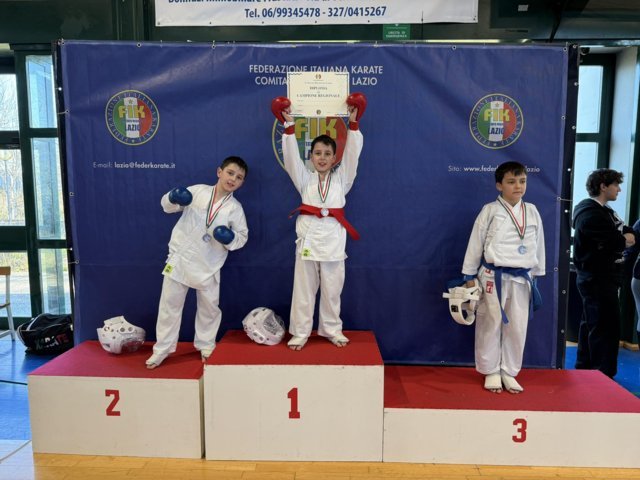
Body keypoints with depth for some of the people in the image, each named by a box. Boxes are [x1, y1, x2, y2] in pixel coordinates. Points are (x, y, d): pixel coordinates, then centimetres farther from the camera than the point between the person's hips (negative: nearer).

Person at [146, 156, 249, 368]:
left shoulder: (235, 208, -3)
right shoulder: (198, 191, -3)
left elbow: (242, 236, 2)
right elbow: (168, 206, 2)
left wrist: (231, 238, -20)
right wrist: (173, 197, -20)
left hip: (208, 266, 1)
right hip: (180, 259, 0)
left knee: (209, 308, 12)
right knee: (170, 305, 8)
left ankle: (206, 346, 34)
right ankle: (162, 349, 24)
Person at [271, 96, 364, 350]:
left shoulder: (341, 179, 9)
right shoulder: (305, 179, 9)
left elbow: (352, 154, -1)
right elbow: (291, 157, -2)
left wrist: (353, 123, -8)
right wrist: (289, 125, -10)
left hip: (333, 240, 0)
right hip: (308, 237, 0)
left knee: (332, 289, 8)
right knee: (304, 289, 4)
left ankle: (331, 330, 23)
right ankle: (300, 332, 15)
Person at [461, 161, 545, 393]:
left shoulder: (532, 212, 6)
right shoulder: (490, 211, -5)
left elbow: (538, 245, 13)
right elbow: (475, 243, -3)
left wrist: (535, 274, 14)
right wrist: (470, 277, -2)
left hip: (521, 279, 4)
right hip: (493, 277, -3)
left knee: (517, 327, 8)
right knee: (491, 325, 3)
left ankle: (509, 372, 24)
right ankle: (491, 372, 19)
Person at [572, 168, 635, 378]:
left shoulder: (604, 211, 16)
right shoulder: (591, 214, -17)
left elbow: (629, 235, 10)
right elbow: (618, 242, -20)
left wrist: (626, 237, -10)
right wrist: (626, 238, -1)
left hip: (598, 278, 10)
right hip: (598, 280, -10)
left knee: (591, 325, 15)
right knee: (607, 328, -5)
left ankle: (585, 369, 24)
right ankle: (603, 375, 3)